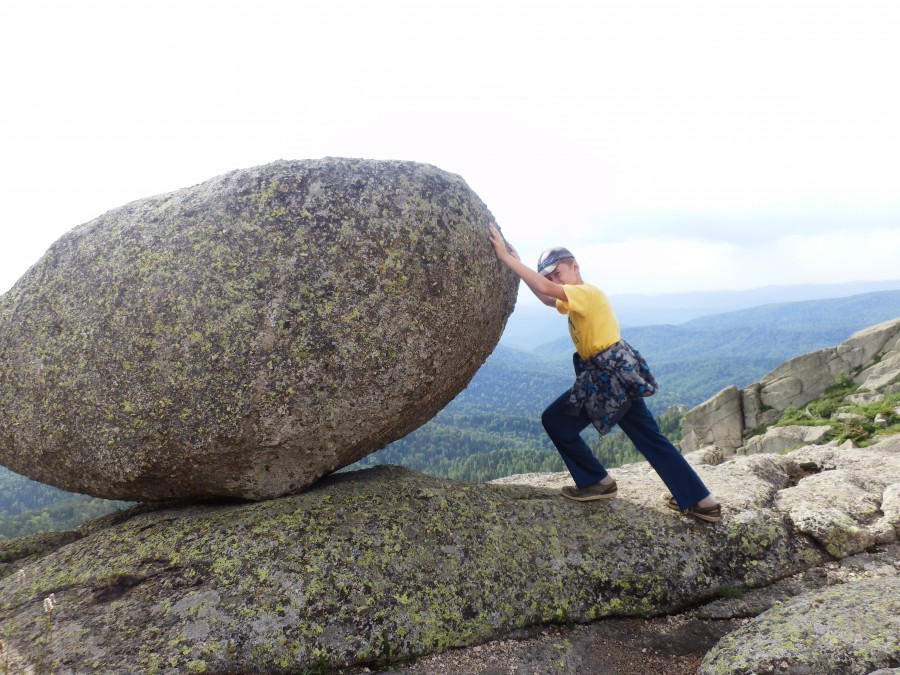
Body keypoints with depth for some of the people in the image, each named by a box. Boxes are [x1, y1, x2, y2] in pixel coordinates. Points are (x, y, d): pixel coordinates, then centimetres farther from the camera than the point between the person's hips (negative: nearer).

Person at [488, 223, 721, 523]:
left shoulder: (587, 292, -13)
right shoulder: (578, 299, 16)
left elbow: (544, 289, -28)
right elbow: (546, 296, 14)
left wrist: (506, 257, -26)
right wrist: (517, 264, 6)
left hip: (611, 375, -10)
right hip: (616, 374, 10)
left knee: (555, 421, 1)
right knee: (649, 437, 13)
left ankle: (597, 482, 9)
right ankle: (700, 501, 17)